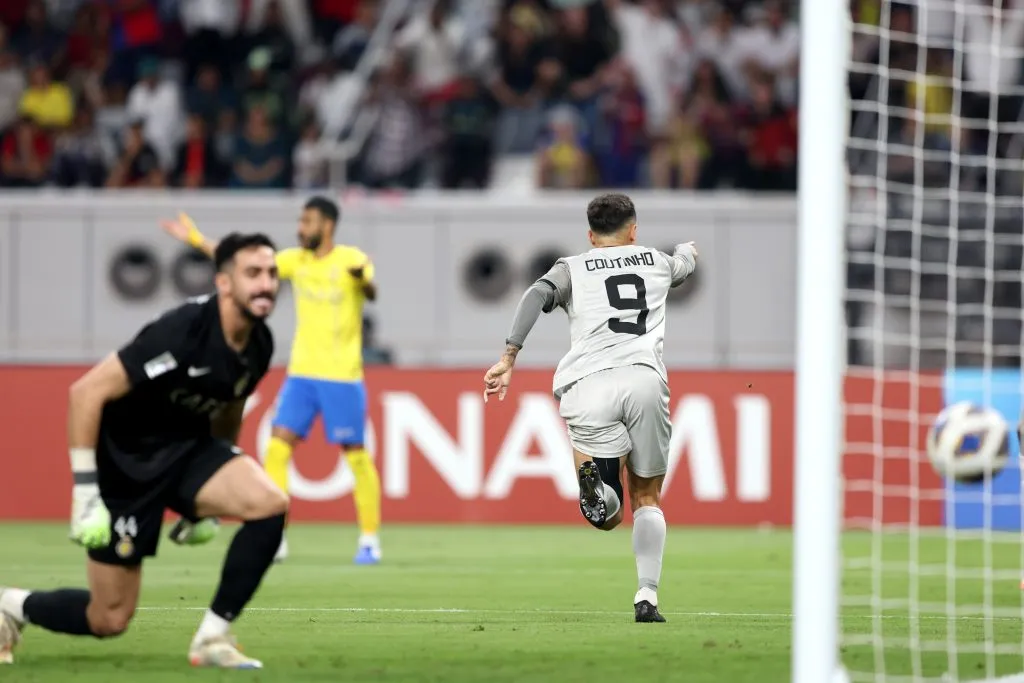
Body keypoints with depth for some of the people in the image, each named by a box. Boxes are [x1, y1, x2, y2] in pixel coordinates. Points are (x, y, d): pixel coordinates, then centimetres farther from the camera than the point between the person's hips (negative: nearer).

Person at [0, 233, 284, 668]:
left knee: (270, 505, -22)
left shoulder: (258, 345, -4)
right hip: (127, 462, -6)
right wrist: (85, 493, -24)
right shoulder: (183, 332, -27)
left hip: (189, 450, 6)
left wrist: (207, 506, 22)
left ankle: (213, 638, -9)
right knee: (109, 620, -1)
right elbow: (86, 392, -24)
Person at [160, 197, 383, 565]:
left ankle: (370, 539, 9)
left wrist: (364, 279, -50)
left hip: (342, 376, -5)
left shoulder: (350, 260, -9)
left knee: (356, 454, -2)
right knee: (277, 447, -4)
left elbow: (372, 292, -27)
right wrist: (196, 240, 15)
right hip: (301, 372, 5)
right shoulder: (296, 260, 7)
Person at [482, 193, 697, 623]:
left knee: (607, 518, 3)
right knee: (646, 499, 17)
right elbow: (683, 265, 52)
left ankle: (593, 475, -31)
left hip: (587, 387, -1)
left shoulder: (572, 268, 20)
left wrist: (509, 357, -7)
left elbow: (538, 294, -2)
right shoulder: (655, 262, 27)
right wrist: (687, 251, 76)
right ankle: (647, 598, 2)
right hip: (644, 379, 1)